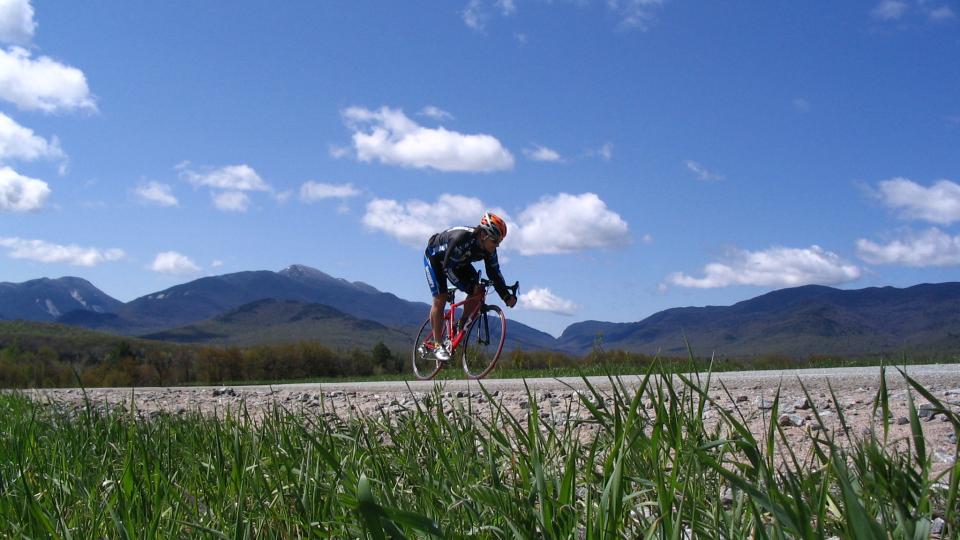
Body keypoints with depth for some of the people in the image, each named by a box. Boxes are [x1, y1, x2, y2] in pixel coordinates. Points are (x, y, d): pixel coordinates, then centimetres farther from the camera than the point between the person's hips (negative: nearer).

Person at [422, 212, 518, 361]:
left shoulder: (489, 249, -19)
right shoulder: (462, 238, -40)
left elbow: (494, 273, -13)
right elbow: (448, 266, -36)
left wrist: (507, 296, -24)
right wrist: (467, 287, -40)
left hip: (459, 262, 7)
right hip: (435, 257, -6)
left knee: (477, 290, -12)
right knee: (440, 298, -17)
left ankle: (461, 325, 7)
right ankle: (438, 345, -9)